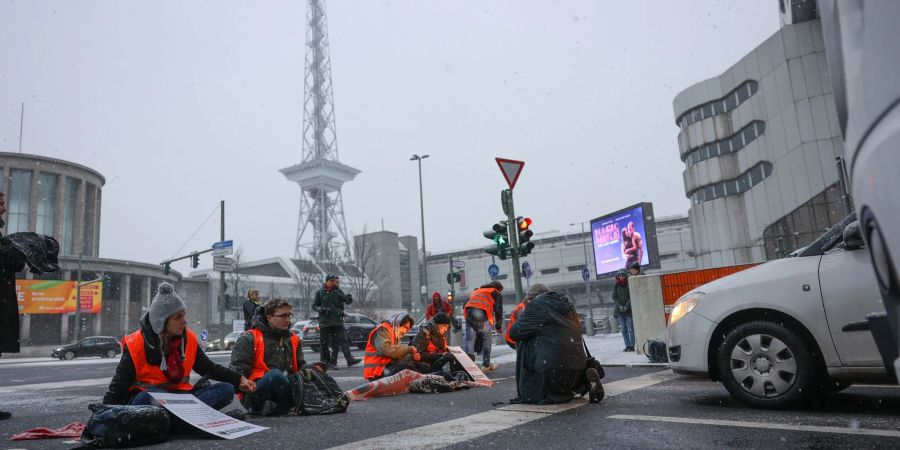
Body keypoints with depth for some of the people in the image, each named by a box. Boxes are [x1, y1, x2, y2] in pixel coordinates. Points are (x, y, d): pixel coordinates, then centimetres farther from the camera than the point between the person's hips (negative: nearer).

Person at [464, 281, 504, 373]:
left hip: (469, 310, 4)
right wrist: (499, 326, 18)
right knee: (486, 339, 10)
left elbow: (465, 306, 29)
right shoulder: (496, 294, 23)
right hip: (482, 313, -4)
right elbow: (498, 310, 12)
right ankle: (486, 365, 12)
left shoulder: (476, 290, 36)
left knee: (469, 339, 2)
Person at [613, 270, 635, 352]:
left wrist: (626, 306, -14)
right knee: (623, 329, 5)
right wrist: (620, 306, -10)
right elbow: (614, 297, 3)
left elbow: (631, 297, -6)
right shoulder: (615, 286, 6)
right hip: (619, 310, 3)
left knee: (630, 329, -3)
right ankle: (627, 346, 10)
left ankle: (631, 346, 1)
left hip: (629, 310, -3)